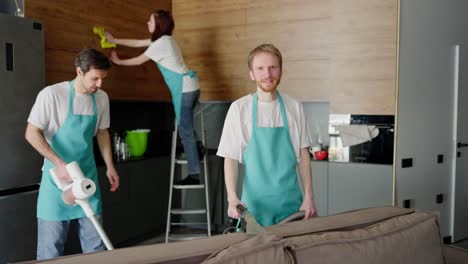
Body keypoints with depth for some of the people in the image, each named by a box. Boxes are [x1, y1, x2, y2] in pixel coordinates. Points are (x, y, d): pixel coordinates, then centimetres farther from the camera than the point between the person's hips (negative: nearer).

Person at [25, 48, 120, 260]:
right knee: (51, 238, 3)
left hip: (87, 174, 5)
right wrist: (59, 163, -21)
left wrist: (110, 166, 7)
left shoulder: (102, 98, 0)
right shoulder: (52, 94, -16)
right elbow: (32, 133, -14)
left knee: (94, 235, 9)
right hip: (57, 175, -4)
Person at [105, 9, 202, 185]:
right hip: (190, 87, 10)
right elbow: (137, 43, 24)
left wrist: (118, 61, 16)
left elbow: (138, 61, 0)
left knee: (185, 131, -5)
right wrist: (115, 40, 28)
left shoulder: (161, 43, -12)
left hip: (184, 89, -10)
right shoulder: (164, 39, 16)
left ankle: (194, 174, -1)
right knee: (185, 127, 20)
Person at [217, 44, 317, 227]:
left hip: (291, 201, 2)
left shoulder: (294, 107, 1)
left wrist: (309, 197, 1)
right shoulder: (239, 108, -6)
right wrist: (232, 198, -16)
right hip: (255, 203, -2)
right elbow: (230, 159, -4)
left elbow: (303, 155, 6)